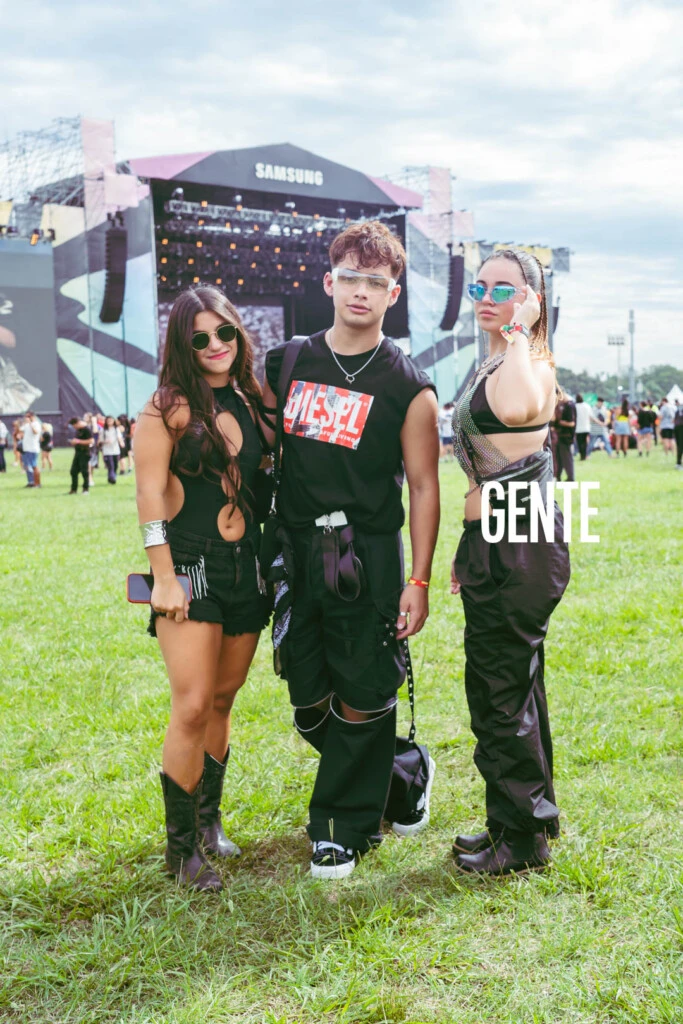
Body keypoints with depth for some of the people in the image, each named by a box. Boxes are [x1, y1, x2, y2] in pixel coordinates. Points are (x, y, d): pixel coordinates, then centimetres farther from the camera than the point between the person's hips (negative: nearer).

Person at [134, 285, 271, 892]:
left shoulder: (252, 402, 9)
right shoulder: (170, 408, -7)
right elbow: (150, 493, -10)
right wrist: (164, 579, -13)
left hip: (247, 568, 5)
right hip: (192, 568, -5)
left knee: (224, 700, 13)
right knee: (193, 706, -9)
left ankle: (209, 821, 29)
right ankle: (182, 847, 6)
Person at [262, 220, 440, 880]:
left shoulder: (409, 387, -4)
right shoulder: (286, 366, 7)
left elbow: (424, 487, -3)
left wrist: (419, 582, -7)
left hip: (368, 558, -4)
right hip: (295, 554, 4)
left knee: (361, 702, 2)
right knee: (309, 702, 11)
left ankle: (345, 827, 22)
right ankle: (402, 773, 35)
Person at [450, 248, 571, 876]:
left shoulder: (529, 362, -15)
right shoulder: (496, 364, 17)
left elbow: (516, 407, -42)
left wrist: (518, 333, -25)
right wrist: (470, 549, 23)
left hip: (519, 546, -10)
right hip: (496, 543, 10)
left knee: (501, 690, -1)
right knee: (513, 685, 18)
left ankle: (521, 841, 14)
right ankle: (530, 817, 34)